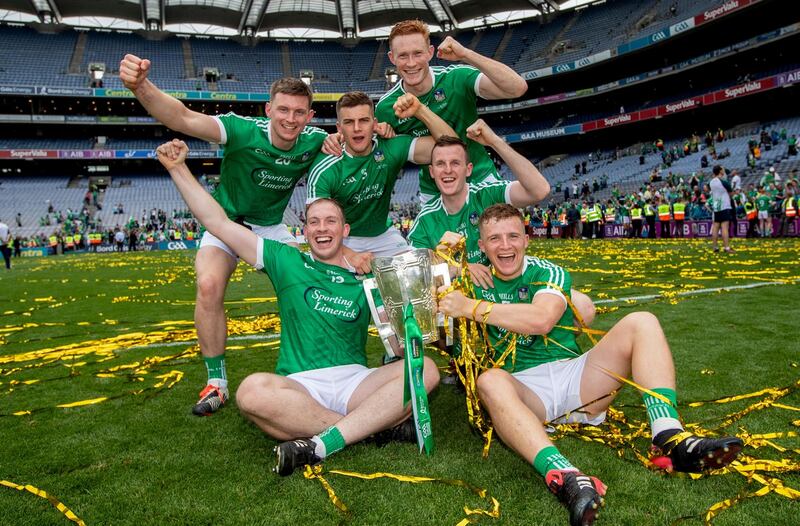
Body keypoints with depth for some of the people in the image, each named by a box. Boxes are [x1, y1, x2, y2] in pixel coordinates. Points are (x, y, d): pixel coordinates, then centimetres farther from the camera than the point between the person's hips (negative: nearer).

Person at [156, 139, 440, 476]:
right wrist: (178, 168, 9)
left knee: (425, 369, -24)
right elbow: (218, 223, 11)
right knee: (252, 391, -34)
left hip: (356, 382, 2)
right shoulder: (286, 262, 11)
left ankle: (319, 444, -32)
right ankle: (383, 424, -26)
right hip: (299, 386, -1)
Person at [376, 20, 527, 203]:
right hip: (431, 191, 2)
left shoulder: (457, 78, -19)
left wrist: (466, 54, -38)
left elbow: (518, 87, -32)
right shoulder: (385, 107, -12)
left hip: (480, 180, -2)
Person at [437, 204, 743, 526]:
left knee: (641, 323, -15)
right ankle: (564, 476, -57)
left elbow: (541, 319, -19)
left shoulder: (549, 273, 3)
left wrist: (472, 308, -19)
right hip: (524, 387, -1)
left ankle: (670, 439, -33)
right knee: (490, 381, -36)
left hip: (575, 375, 2)